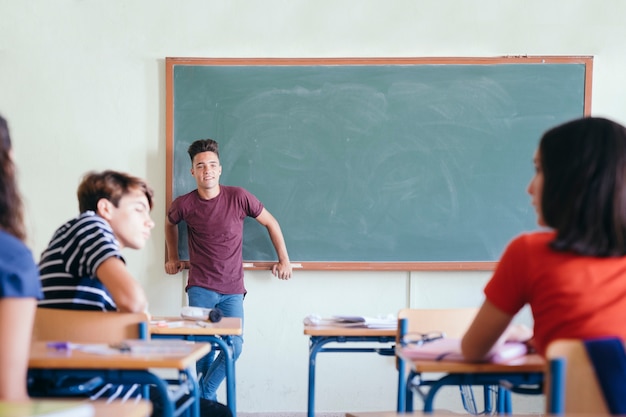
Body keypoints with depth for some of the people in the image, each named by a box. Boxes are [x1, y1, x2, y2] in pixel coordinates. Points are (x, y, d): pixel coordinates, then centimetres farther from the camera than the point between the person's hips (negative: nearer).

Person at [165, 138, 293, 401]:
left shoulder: (239, 197, -7)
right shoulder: (184, 204, -5)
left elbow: (270, 222, 7)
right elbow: (170, 223, 21)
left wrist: (284, 259, 9)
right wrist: (173, 257, 22)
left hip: (232, 290, 0)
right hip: (200, 288, 0)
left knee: (234, 347, -10)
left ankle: (204, 394, 10)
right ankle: (207, 399, 15)